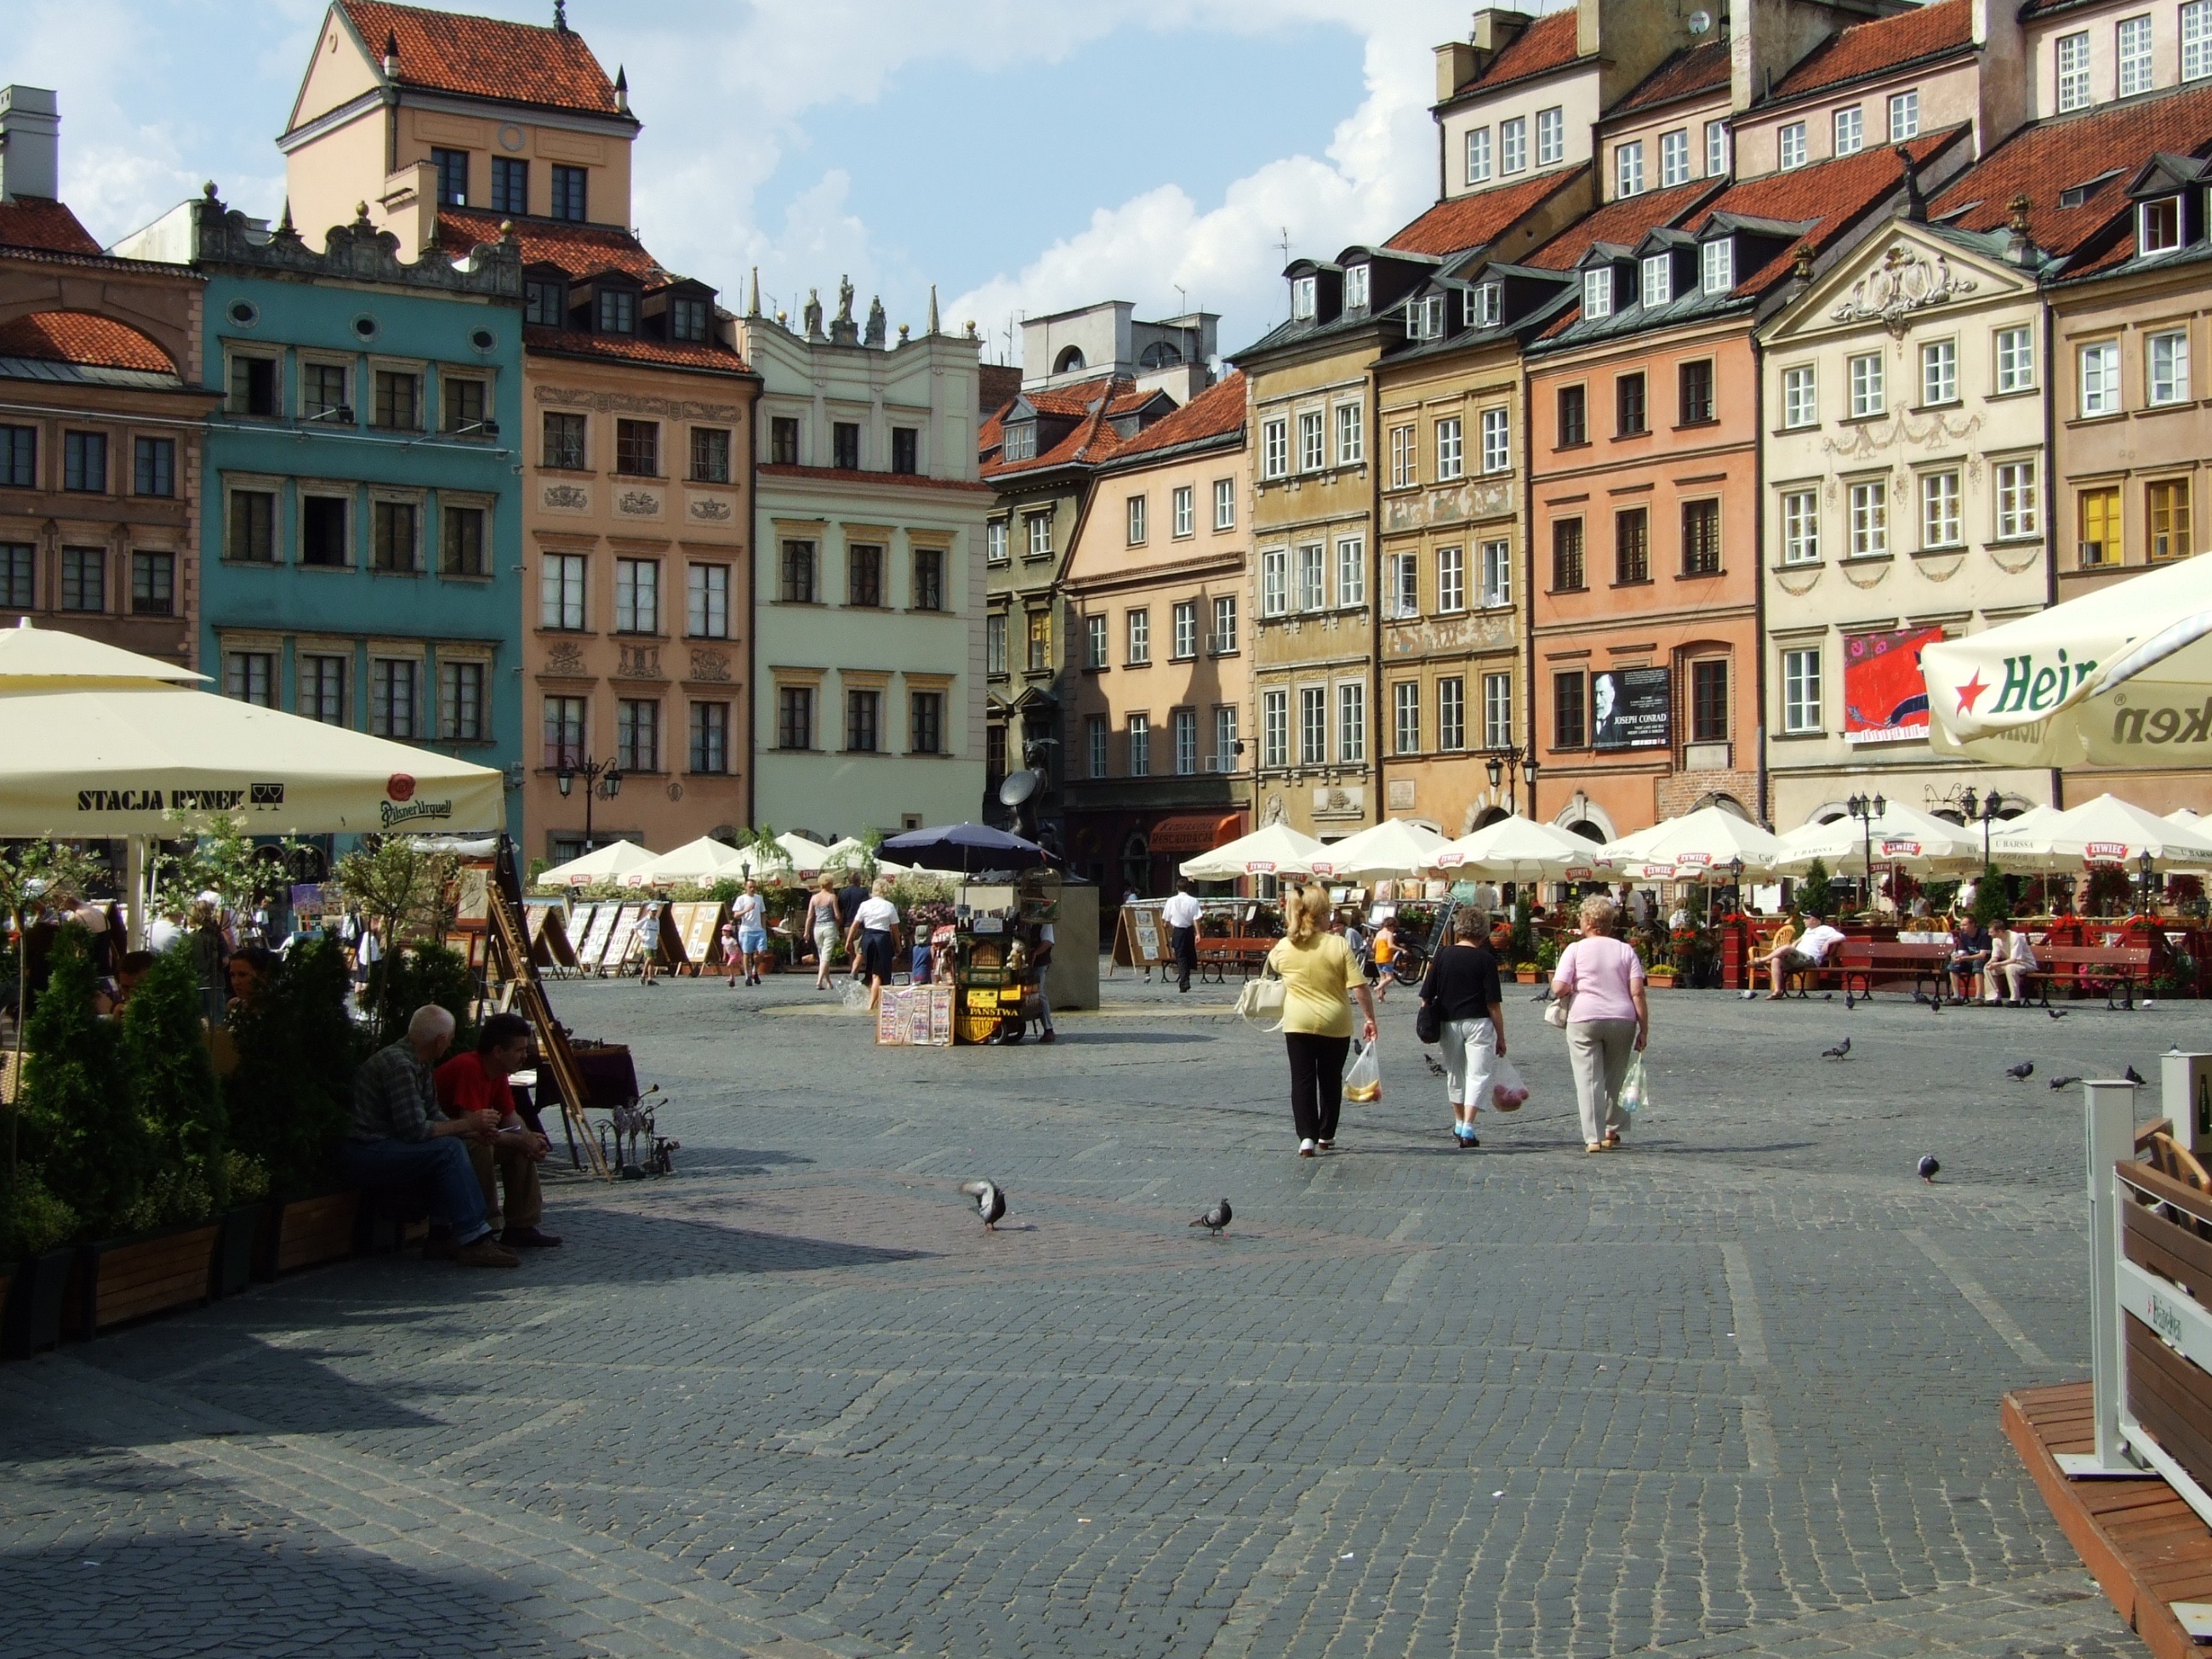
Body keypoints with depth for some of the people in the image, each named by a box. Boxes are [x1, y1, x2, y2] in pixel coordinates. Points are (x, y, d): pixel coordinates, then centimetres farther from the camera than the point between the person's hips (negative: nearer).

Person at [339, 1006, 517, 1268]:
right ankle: (473, 1241, -20)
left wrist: (471, 1131, -2)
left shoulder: (422, 1064, 12)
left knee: (457, 1145, 6)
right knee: (448, 1149, -22)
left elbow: (432, 1115, 14)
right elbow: (416, 1130, -24)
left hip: (383, 1145, 11)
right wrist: (466, 1124, -13)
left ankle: (445, 1235, 4)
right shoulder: (398, 1064, -20)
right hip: (362, 1155, -11)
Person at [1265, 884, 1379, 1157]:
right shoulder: (1338, 945, -11)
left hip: (1298, 1023, 0)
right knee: (1330, 1080, 16)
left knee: (1302, 1080, 3)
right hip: (1336, 1023, 0)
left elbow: (1272, 963, 21)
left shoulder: (1284, 947, -4)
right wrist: (1370, 1019, -2)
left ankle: (1307, 1137, -10)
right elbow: (1360, 987, -13)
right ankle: (1326, 1135, 25)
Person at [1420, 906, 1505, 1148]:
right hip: (1478, 1022, -3)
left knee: (1454, 1073, 19)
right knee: (1478, 1074, 0)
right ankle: (1468, 1129, -12)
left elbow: (1426, 997, 1)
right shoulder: (1486, 960, -6)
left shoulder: (1442, 956, 1)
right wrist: (1501, 1037, -1)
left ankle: (1459, 1124, 30)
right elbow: (1494, 1004, -8)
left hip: (1448, 1022, 3)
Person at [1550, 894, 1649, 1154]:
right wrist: (1644, 1029, 1)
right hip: (1622, 1020, 3)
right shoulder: (1626, 950, 5)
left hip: (1584, 1019, -3)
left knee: (1589, 1079, 0)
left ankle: (1594, 1138, -6)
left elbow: (1559, 989, -9)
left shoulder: (1576, 949, -1)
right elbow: (1637, 992, -2)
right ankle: (1611, 1132, 22)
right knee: (1615, 1078, 17)